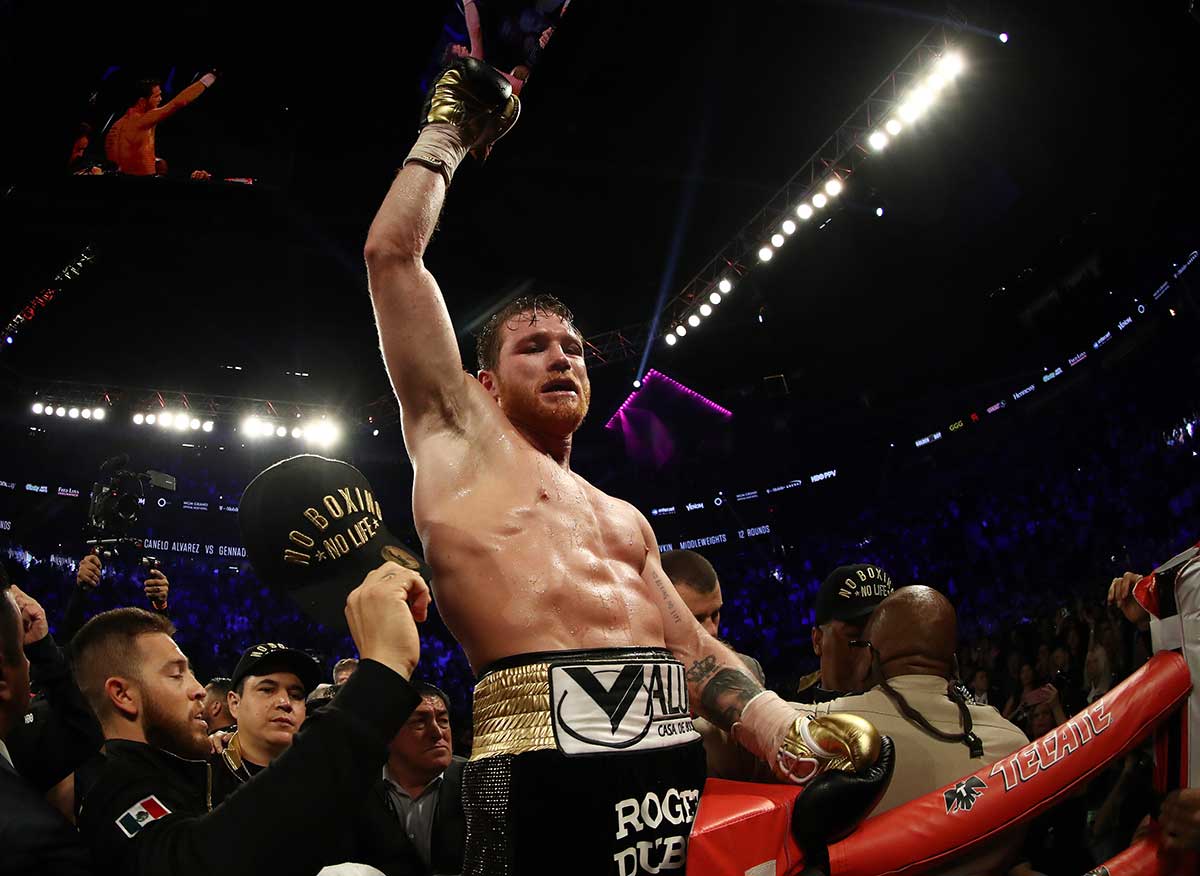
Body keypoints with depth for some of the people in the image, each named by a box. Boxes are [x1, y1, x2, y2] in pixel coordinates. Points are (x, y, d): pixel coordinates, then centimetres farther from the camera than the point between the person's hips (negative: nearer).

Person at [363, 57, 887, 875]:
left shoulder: (624, 519, 28)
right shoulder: (463, 440, 13)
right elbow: (392, 252, 8)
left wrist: (789, 729, 7)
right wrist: (447, 132, 21)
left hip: (679, 760, 6)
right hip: (544, 764, -5)